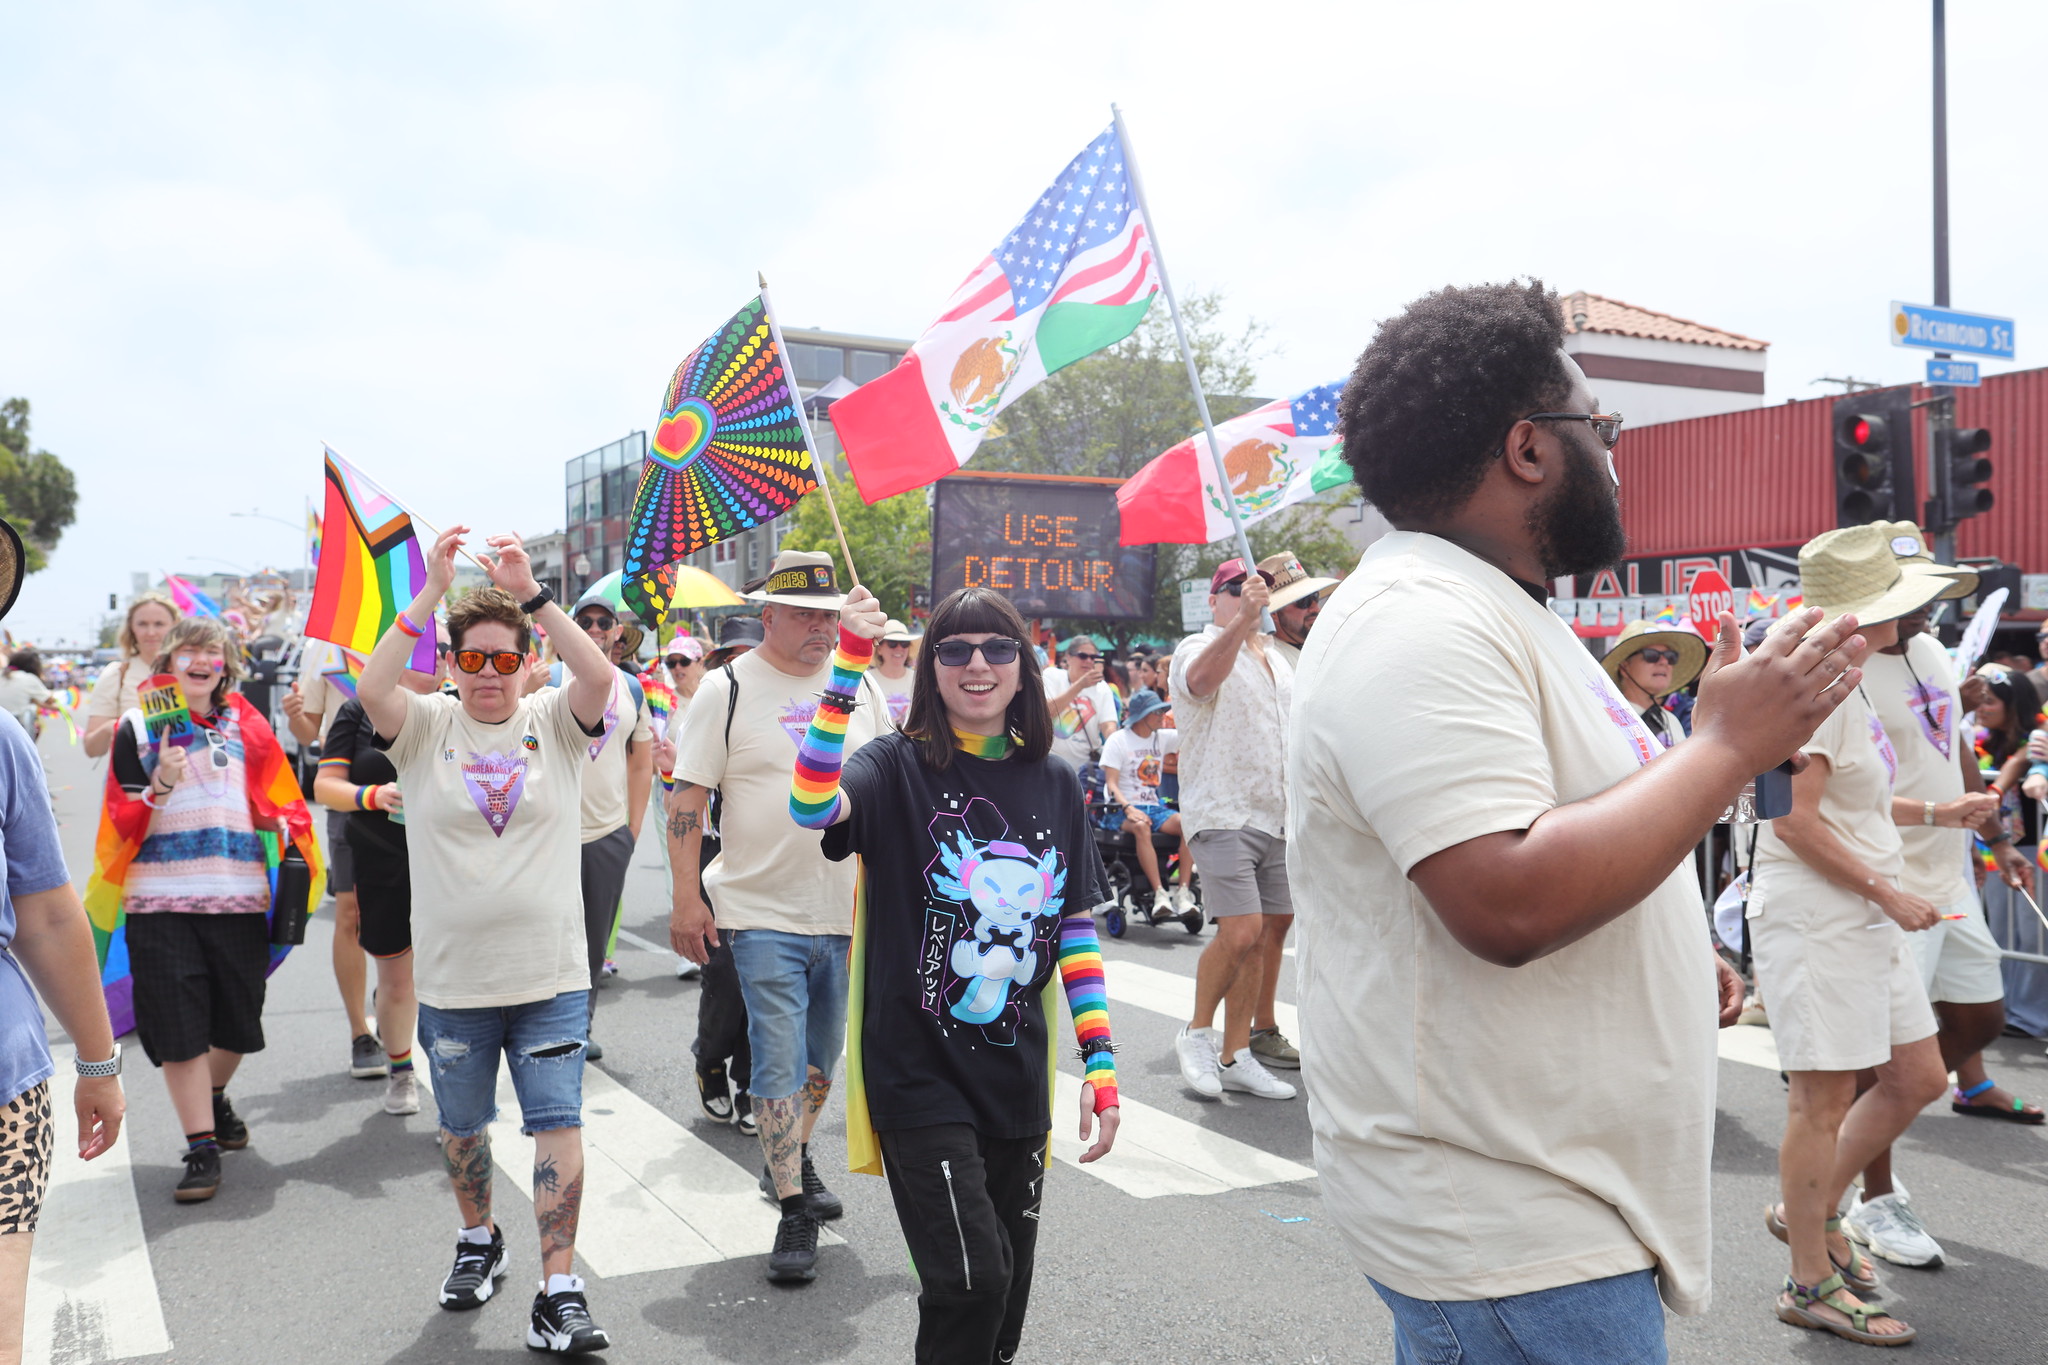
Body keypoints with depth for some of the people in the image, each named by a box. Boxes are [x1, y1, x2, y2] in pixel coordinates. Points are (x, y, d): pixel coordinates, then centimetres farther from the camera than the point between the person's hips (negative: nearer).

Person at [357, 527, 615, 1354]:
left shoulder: (554, 724, -1)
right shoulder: (427, 727, 0)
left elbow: (600, 678, -20)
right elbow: (372, 689, -20)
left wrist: (530, 594, -26)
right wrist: (430, 594, -25)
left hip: (551, 975, -1)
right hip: (452, 979, 2)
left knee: (558, 1123, -4)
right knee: (461, 1125, 19)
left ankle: (559, 1289, 3)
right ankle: (478, 1240, 43)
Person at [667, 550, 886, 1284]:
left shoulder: (860, 686, 7)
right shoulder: (728, 689, -6)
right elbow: (688, 797, -6)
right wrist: (686, 898, -11)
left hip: (849, 908, 5)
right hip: (764, 912, -4)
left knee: (823, 1056, 17)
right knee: (779, 1063, -4)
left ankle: (792, 1160, 39)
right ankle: (793, 1211, 6)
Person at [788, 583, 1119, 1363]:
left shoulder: (1053, 783, 6)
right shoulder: (897, 769, -6)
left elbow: (1076, 931, 8)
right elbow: (811, 806, -28)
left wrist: (1101, 1061, 4)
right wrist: (848, 666, -31)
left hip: (1017, 1078, 5)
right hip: (918, 1073, -4)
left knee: (1009, 1284, 14)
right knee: (971, 1280, -10)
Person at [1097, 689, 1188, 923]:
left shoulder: (1163, 737, 13)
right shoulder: (1118, 740, -2)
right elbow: (1111, 784, -8)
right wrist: (1128, 808, -24)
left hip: (1153, 807, 5)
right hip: (1120, 809, -5)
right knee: (1141, 827, -39)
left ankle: (1182, 892, -27)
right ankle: (1160, 894, -40)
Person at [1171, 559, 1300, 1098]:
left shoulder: (1278, 661, 21)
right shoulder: (1201, 647, -4)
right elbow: (1201, 678, -30)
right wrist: (1243, 619, -42)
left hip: (1275, 817, 8)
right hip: (1223, 815, -8)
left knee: (1271, 929, 5)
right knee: (1242, 932, -17)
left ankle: (1237, 1055, 13)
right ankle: (1198, 1033, 6)